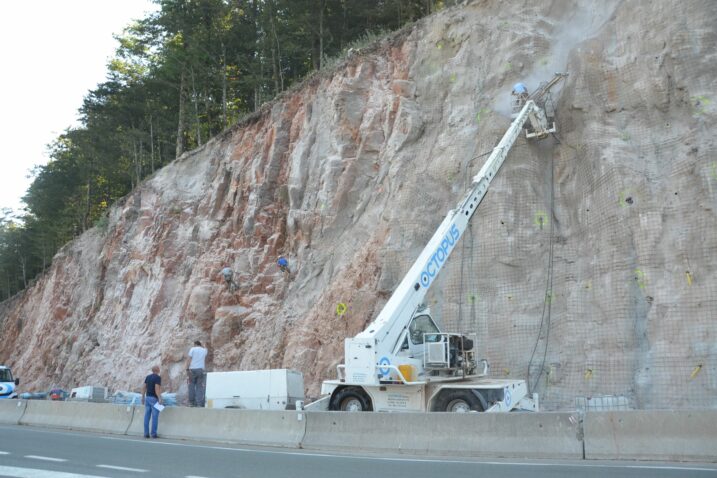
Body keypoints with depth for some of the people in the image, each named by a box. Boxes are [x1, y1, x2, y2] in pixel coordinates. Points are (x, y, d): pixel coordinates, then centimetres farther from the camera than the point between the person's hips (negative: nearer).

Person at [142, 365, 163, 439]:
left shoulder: (148, 377, 10)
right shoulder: (158, 377, -12)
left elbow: (144, 388, 10)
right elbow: (157, 389, -21)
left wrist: (143, 397, 15)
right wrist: (160, 399, -22)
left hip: (148, 398, 7)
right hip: (154, 398, -7)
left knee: (147, 416, 5)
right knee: (155, 417, -2)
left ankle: (146, 433, 5)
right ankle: (153, 434, -2)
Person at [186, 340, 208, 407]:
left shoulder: (192, 349, 3)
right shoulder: (204, 350, 14)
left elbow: (189, 359, -5)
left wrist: (187, 369, -7)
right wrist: (201, 346, 34)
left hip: (192, 369, -2)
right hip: (201, 369, 2)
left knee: (192, 386, 3)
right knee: (199, 387, 0)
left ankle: (191, 403, 0)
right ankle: (199, 403, -7)